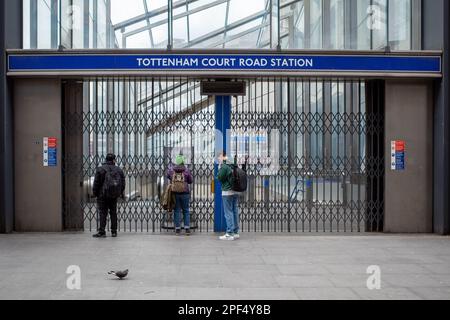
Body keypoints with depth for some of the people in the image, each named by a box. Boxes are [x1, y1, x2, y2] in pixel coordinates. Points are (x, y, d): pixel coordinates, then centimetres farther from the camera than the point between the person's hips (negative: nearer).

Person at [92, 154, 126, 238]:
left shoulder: (100, 169, -5)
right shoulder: (119, 170, 5)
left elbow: (96, 183, -6)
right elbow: (123, 183, 8)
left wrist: (95, 193, 5)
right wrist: (121, 193, 21)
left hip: (103, 194, -3)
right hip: (114, 195, 3)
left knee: (103, 213, -1)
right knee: (113, 212, 11)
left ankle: (102, 232, -5)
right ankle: (114, 232, 13)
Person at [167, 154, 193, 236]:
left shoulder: (171, 170, -3)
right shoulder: (186, 170, -6)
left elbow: (168, 177, 14)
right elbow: (190, 181, 3)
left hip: (174, 193, 1)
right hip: (185, 193, -1)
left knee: (177, 211, 8)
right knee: (186, 210, 9)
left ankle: (177, 229, 10)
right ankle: (187, 229, 6)